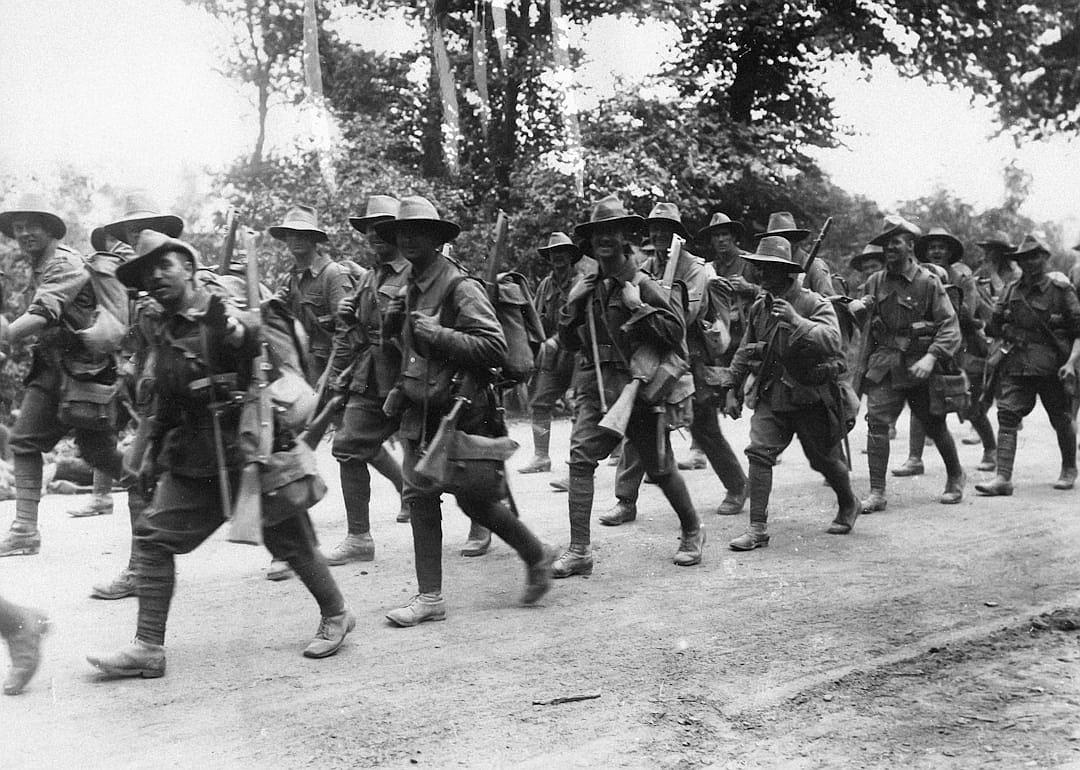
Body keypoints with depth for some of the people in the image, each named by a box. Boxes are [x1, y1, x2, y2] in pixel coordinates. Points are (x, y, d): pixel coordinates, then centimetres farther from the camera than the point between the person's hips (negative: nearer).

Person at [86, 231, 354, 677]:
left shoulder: (228, 316, -11)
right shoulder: (165, 334, 12)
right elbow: (164, 402, 24)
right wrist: (152, 452, 25)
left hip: (252, 453, -7)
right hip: (193, 463, 7)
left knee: (289, 540, 4)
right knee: (154, 536, -1)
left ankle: (335, 615, 27)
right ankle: (148, 647, 7)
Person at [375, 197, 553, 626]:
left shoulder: (460, 288, -13)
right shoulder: (412, 289, 12)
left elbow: (494, 348, -20)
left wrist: (437, 335, -23)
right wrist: (393, 325, 5)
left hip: (462, 411, -7)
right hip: (420, 411, 8)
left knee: (476, 500, 2)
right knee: (420, 497, 5)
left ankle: (537, 557, 25)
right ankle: (429, 597, 12)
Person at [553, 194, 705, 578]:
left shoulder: (643, 284, -7)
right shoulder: (587, 288, 11)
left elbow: (676, 331, -14)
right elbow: (569, 342, 17)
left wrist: (638, 307, -20)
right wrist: (572, 306, 1)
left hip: (641, 390, -4)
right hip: (597, 388, 5)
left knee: (660, 468, 7)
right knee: (580, 457, -11)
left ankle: (692, 532, 32)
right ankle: (579, 551, -8)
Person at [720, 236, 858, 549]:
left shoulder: (815, 304, -13)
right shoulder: (760, 307, 5)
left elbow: (831, 341, -31)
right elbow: (744, 351, 17)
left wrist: (796, 321, -40)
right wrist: (732, 389, 14)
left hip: (811, 397, -4)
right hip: (771, 396, 4)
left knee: (825, 459, 11)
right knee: (759, 452, -12)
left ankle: (849, 506, 41)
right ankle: (758, 529, -8)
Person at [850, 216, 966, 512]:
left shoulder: (928, 282, -7)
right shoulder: (875, 283, 6)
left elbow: (950, 325, -11)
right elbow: (867, 325, 17)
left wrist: (932, 357, -24)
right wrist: (857, 310, -6)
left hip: (919, 365, -3)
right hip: (884, 365, 3)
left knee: (934, 425, 11)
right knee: (876, 422, -11)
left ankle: (956, 476, 37)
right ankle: (877, 493, -8)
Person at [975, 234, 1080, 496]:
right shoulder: (1010, 292, 8)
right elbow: (994, 329, 17)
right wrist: (995, 355, 9)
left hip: (1053, 367, -3)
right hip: (1015, 365, 3)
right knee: (1007, 415, -10)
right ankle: (1003, 478, -13)